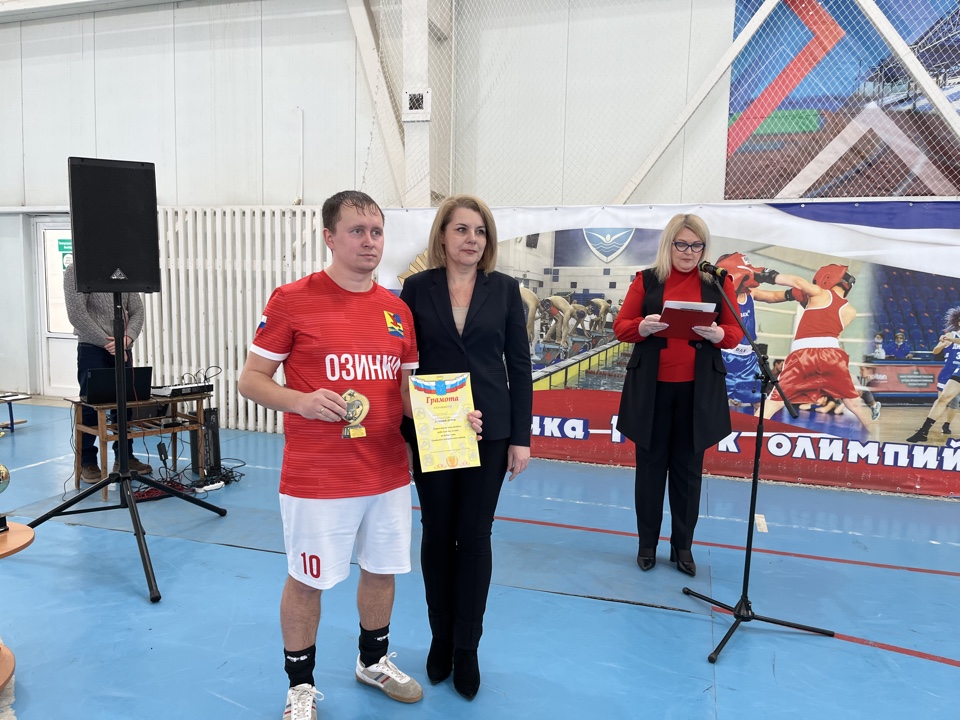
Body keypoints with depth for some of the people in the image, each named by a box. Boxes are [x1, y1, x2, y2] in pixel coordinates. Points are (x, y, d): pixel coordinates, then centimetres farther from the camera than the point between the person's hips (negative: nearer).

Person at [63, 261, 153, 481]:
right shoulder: (76, 271, -4)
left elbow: (137, 310, 7)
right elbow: (76, 313, -13)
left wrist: (127, 338, -10)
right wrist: (107, 342, -15)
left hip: (122, 349, 5)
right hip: (92, 349, -5)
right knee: (91, 406, 1)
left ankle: (125, 458, 21)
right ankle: (87, 463, 13)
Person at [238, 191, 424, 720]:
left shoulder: (397, 311, 5)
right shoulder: (292, 299, -9)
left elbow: (407, 390, 11)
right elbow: (250, 380, -5)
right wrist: (303, 401, -23)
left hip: (389, 473, 5)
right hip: (316, 478, -5)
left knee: (382, 570, 19)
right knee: (307, 581, 10)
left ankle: (373, 661, 44)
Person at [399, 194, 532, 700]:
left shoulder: (504, 289, 2)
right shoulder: (418, 288, 0)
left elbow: (519, 365, 1)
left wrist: (521, 437, -2)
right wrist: (403, 430, -2)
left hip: (489, 431, 0)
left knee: (475, 535, 7)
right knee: (438, 534, 11)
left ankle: (467, 647, 23)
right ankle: (440, 637, 30)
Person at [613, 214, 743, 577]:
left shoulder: (719, 282, 5)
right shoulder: (646, 279, 4)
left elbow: (735, 333, 4)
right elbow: (621, 327, 1)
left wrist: (718, 334, -19)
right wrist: (643, 327, -20)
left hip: (699, 390, 1)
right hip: (651, 387, 0)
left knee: (689, 468, 8)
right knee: (650, 464, 7)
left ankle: (683, 546, 21)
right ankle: (647, 544, 21)